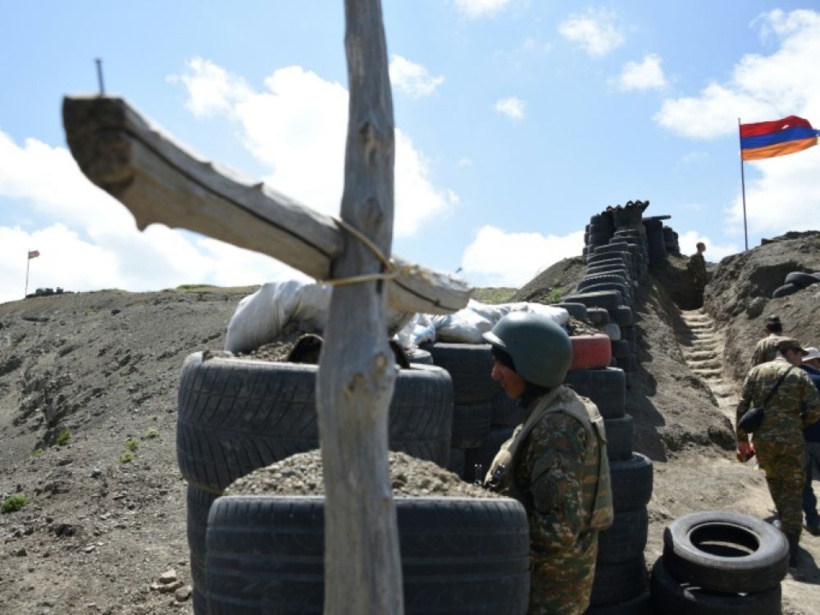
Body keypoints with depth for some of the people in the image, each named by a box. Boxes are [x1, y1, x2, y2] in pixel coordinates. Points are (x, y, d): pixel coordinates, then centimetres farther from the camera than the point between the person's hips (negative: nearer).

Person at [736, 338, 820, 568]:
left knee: (774, 478, 30)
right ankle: (790, 551, 4)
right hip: (790, 441, -2)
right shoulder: (799, 375, -1)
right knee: (792, 491, 8)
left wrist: (742, 439, 9)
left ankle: (787, 521, 40)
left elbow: (742, 407, 2)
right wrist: (799, 423, 16)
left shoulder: (756, 372, 6)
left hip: (762, 441, 2)